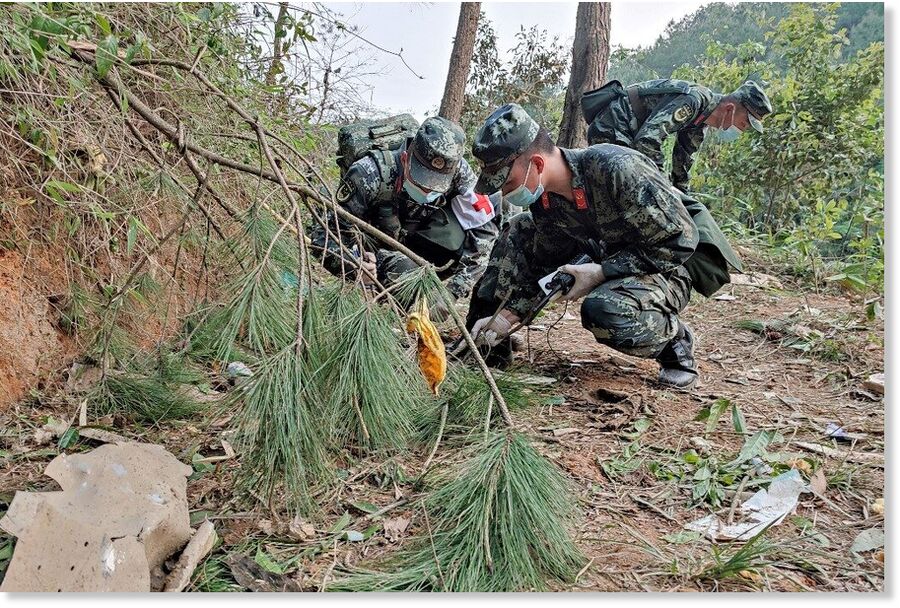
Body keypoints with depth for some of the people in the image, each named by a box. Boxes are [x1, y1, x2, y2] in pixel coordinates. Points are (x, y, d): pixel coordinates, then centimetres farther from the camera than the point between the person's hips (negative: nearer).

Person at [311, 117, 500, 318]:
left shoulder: (459, 173, -25)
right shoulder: (370, 175, -33)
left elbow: (483, 232, -23)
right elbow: (324, 235, -26)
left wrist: (453, 291, -31)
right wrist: (354, 264, -47)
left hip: (418, 242, 4)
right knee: (403, 269, -36)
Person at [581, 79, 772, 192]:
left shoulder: (702, 120, 8)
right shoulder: (693, 100, -24)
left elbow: (683, 158, 20)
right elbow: (648, 138, -34)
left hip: (623, 135, 11)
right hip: (610, 130, -11)